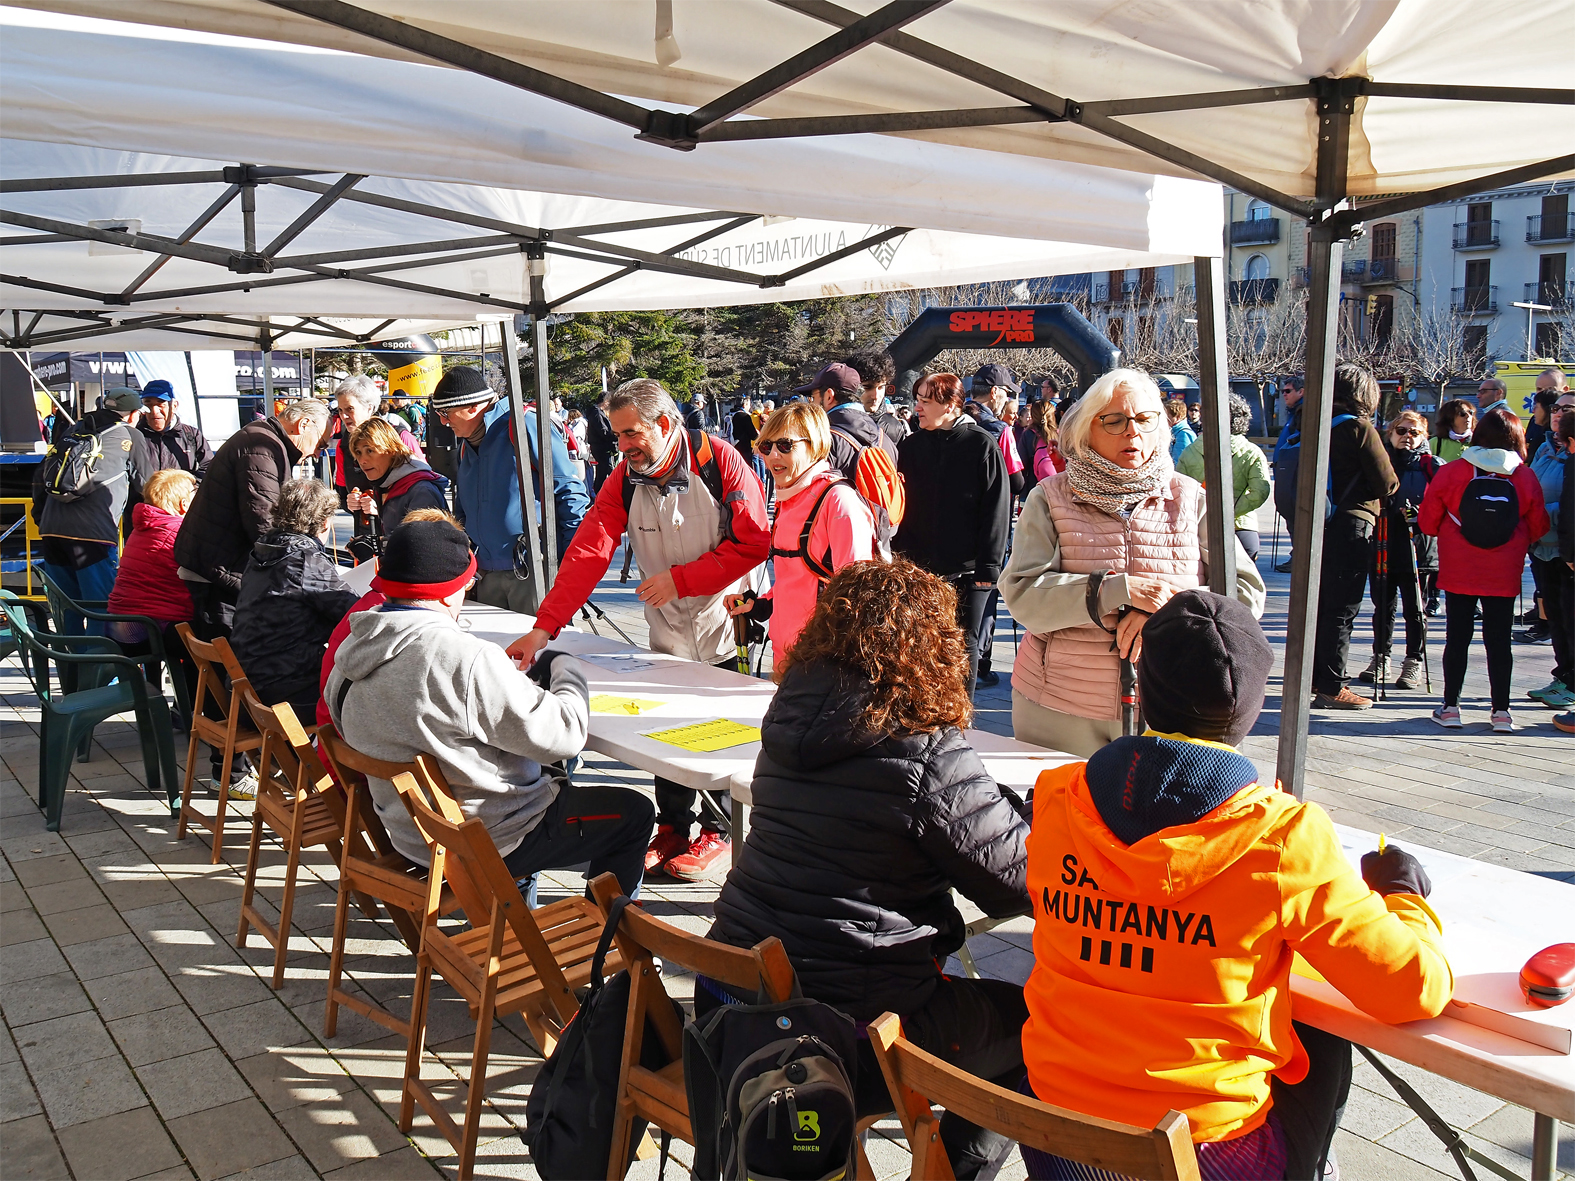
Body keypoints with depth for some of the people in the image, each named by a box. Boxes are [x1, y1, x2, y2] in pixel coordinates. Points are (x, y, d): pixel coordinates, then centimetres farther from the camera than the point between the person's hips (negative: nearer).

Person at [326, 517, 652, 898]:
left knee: (548, 778, 33)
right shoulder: (464, 658, -31)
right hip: (487, 845, -8)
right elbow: (562, 735, -26)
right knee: (634, 811, 11)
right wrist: (567, 670, -6)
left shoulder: (351, 652, -5)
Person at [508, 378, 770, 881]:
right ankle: (673, 826, 25)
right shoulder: (625, 480, -6)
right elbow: (587, 553, -13)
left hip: (723, 630, -4)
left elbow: (753, 542, -19)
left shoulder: (720, 461, -17)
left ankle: (718, 832, 22)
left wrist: (680, 579, -21)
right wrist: (544, 626, -23)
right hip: (667, 635, 4)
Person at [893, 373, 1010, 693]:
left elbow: (997, 511, -7)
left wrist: (988, 567, -11)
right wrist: (897, 558, 3)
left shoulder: (982, 445, -5)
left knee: (964, 644, 5)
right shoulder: (911, 446, 8)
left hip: (967, 571, -4)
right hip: (917, 569, 4)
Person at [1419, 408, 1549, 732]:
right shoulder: (1525, 478, -3)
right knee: (1499, 639, 7)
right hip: (1504, 573, 1)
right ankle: (1501, 711, 10)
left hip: (1458, 571, -1)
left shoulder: (1451, 472, -7)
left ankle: (1450, 707, 10)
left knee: (1457, 639, 7)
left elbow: (1428, 522, -1)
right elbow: (1537, 528, 5)